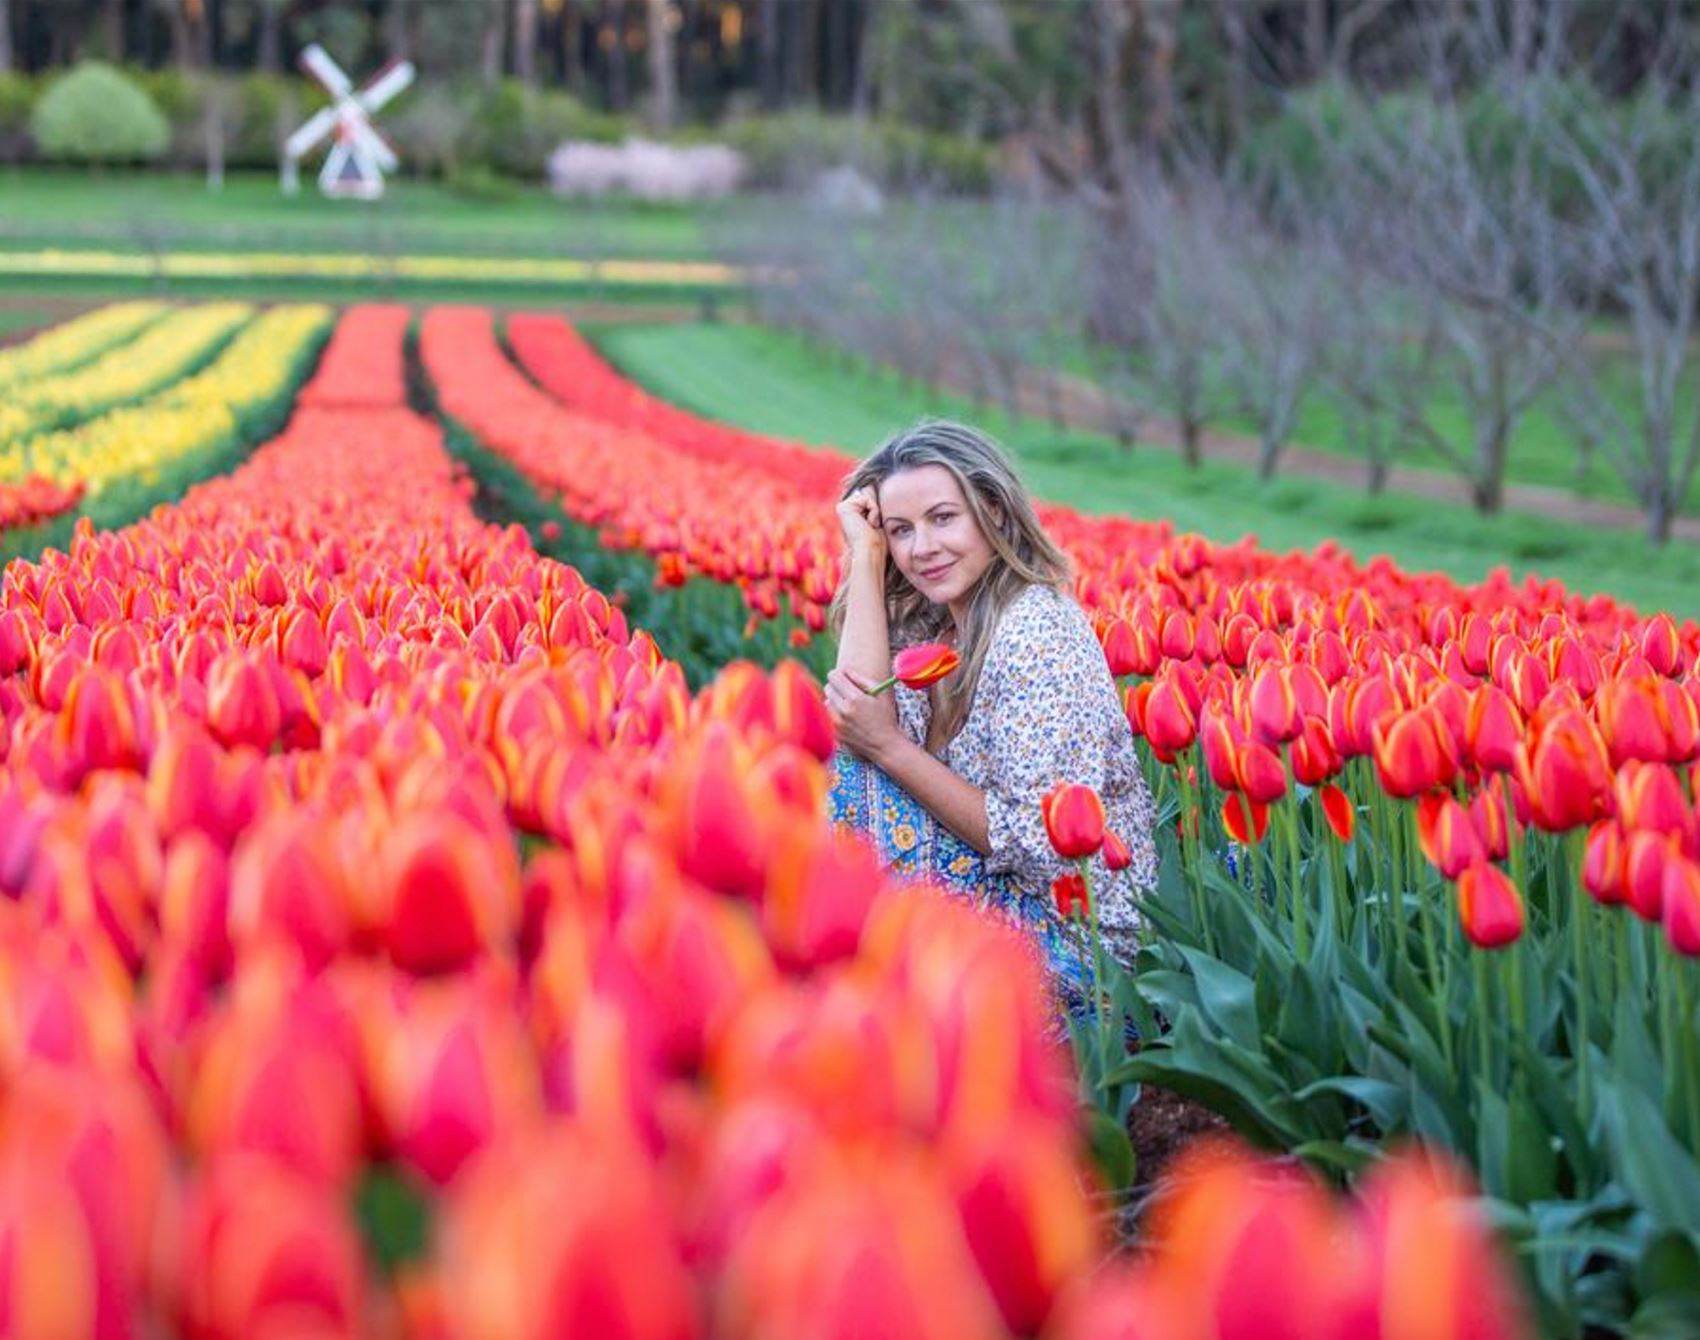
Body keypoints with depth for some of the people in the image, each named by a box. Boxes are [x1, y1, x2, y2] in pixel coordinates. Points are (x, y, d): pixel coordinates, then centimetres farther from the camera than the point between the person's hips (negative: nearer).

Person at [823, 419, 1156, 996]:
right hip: (999, 896, 8)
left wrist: (889, 748, -19)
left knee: (847, 779, -18)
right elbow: (858, 718, -12)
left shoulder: (1036, 630, -18)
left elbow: (1040, 844, -22)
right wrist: (865, 557, -7)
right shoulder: (930, 628, 7)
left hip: (1074, 937, -8)